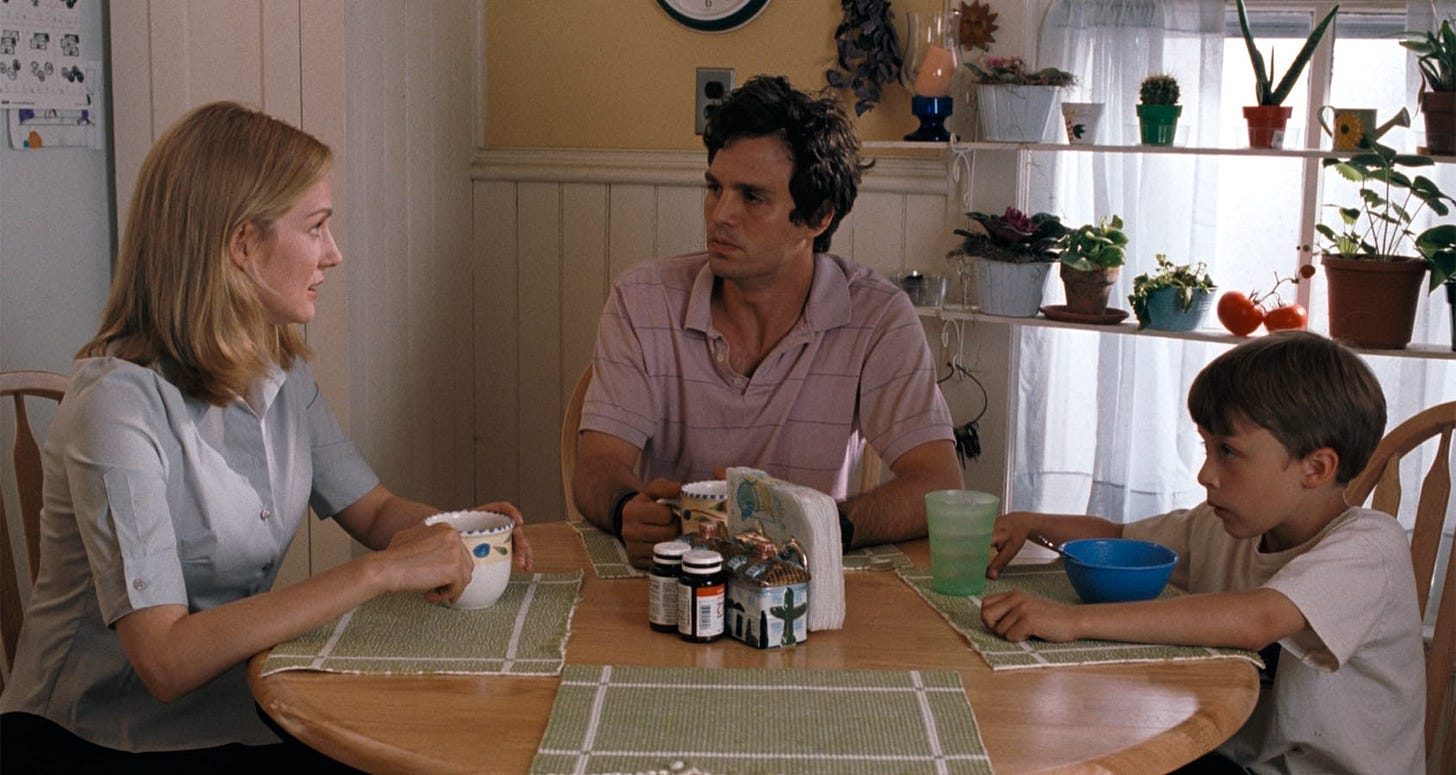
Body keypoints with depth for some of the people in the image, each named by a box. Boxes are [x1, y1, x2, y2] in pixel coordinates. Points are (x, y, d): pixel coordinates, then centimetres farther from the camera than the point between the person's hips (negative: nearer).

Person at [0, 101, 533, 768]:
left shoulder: (283, 373, 4)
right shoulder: (120, 403, -21)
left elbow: (373, 509, 14)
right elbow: (166, 659, -27)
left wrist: (452, 535, -8)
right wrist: (380, 572, -28)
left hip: (240, 710, 7)